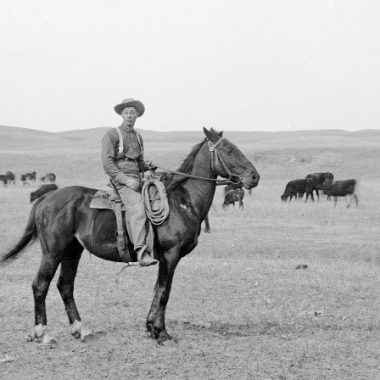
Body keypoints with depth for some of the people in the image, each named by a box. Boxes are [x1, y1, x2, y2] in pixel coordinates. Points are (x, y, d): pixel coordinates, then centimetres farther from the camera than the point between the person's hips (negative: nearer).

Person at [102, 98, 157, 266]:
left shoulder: (138, 137, 23)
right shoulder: (112, 134, 2)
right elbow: (107, 163, -7)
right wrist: (126, 180, -16)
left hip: (137, 179, 7)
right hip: (120, 178, -7)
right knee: (137, 208, -29)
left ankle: (148, 252, -20)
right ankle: (140, 250, -38)